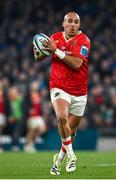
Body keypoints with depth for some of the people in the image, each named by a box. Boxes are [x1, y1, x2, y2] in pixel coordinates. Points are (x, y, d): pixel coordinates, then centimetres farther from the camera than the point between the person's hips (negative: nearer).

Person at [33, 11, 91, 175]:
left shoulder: (83, 40, -9)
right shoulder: (55, 38, 2)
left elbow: (76, 63, -23)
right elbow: (39, 58, 12)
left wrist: (56, 50, -26)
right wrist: (38, 53, -11)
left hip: (79, 92, 0)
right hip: (59, 88, 0)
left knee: (71, 130, 9)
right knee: (62, 117, -28)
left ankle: (60, 158, 33)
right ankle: (71, 155, -12)